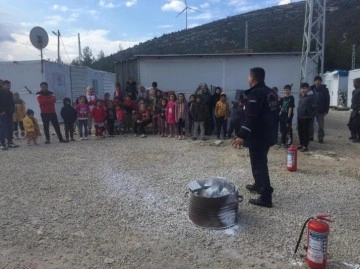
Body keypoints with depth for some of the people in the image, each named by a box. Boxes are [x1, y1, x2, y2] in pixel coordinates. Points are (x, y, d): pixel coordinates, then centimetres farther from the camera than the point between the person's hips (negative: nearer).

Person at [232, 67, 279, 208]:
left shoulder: (255, 93, -17)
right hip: (268, 135, 10)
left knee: (258, 165, -5)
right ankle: (259, 185, 40)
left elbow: (250, 117, -26)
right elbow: (274, 114, 20)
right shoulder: (271, 93, 13)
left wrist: (242, 135, -27)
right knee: (260, 162, 24)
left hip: (257, 136, -10)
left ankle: (265, 197, -3)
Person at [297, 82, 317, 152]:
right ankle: (301, 144, 23)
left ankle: (305, 146, 4)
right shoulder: (301, 95, 13)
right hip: (299, 116, 7)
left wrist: (312, 115, -14)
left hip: (306, 117, -7)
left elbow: (314, 106, -12)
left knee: (305, 131, -3)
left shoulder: (311, 96, -10)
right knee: (300, 130, 11)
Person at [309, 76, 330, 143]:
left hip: (320, 110, -1)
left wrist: (326, 110, -7)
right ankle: (310, 136, 19)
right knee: (310, 124, 6)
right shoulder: (311, 88, 1)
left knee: (320, 126, 3)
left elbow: (327, 100, -1)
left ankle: (320, 138, 13)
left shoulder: (324, 89, -1)